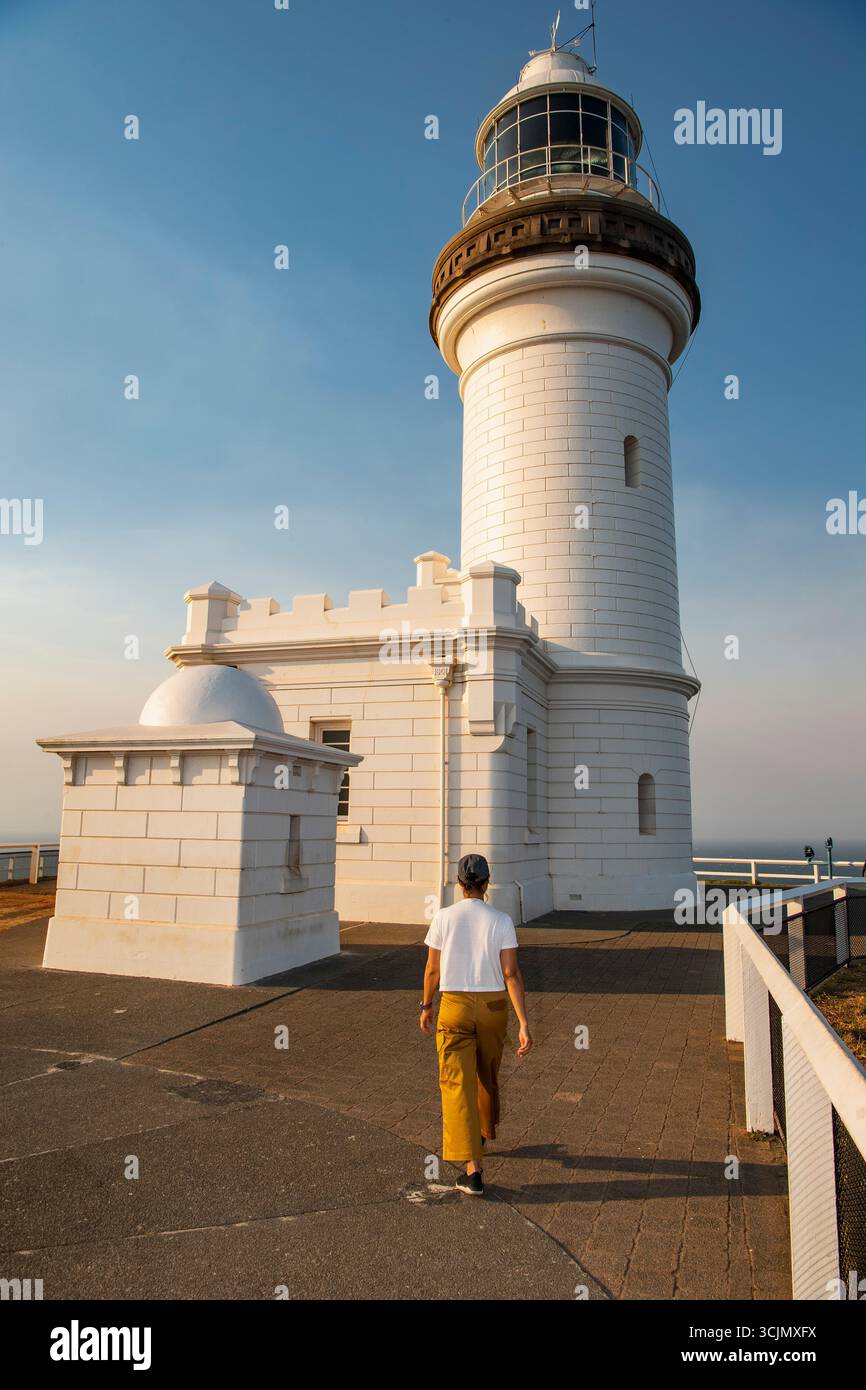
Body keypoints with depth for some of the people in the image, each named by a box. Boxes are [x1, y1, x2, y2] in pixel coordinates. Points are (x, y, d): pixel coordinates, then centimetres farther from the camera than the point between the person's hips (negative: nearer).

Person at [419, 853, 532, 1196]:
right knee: (487, 1075, 25)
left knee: (457, 1084, 1)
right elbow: (511, 973, -14)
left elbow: (433, 969, -2)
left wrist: (426, 1006, 13)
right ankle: (482, 1133, 49)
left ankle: (473, 1170, -7)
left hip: (454, 1007, -2)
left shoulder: (443, 917, -9)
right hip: (493, 1007, 2)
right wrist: (524, 1024, -12)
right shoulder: (501, 921, -10)